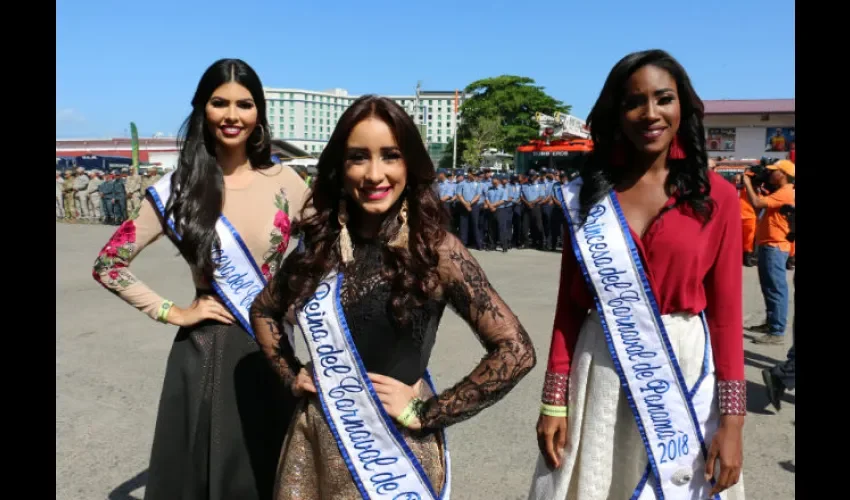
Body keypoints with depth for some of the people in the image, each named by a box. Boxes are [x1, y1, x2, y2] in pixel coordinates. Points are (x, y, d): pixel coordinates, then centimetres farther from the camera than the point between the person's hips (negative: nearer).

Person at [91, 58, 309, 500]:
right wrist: (171, 312, -6)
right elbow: (108, 265, 0)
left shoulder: (286, 183, -1)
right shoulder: (177, 189, -5)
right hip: (207, 350, -1)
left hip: (272, 350, 2)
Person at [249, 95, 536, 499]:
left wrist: (425, 413, -16)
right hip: (315, 441, 4)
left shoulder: (436, 249, -14)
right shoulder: (321, 245, -2)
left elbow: (515, 350, -19)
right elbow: (263, 311, 15)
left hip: (395, 449, -4)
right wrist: (291, 375, 2)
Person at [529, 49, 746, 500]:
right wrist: (554, 399, -1)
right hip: (600, 375, 1)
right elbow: (570, 304, 1)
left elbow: (726, 313, -3)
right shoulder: (588, 195, 1)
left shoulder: (716, 197, -2)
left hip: (686, 373, 0)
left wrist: (732, 418, -5)